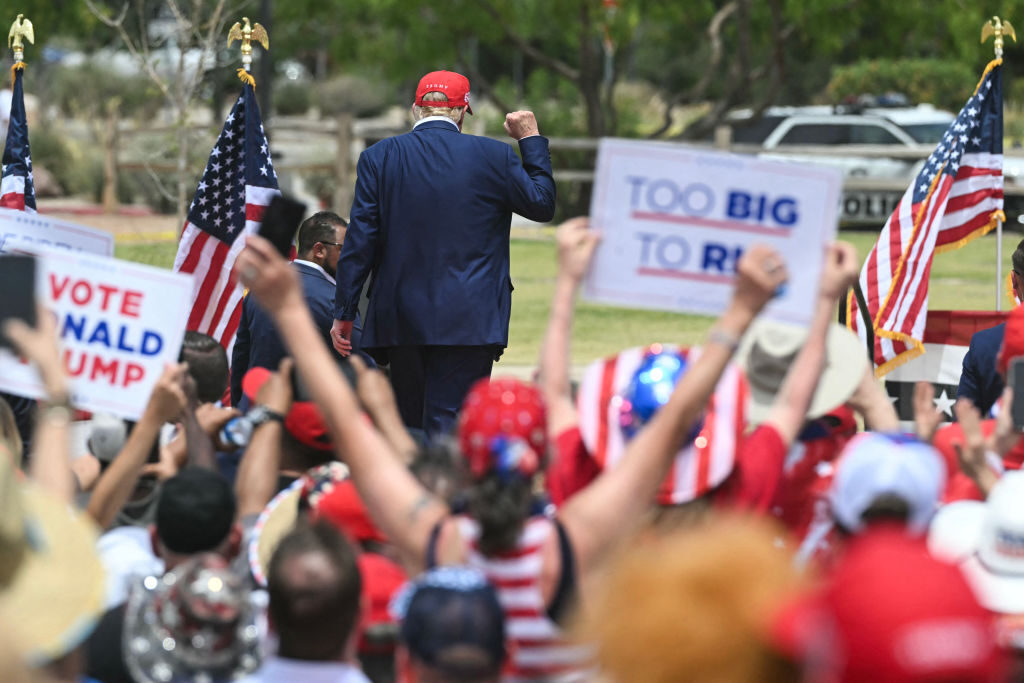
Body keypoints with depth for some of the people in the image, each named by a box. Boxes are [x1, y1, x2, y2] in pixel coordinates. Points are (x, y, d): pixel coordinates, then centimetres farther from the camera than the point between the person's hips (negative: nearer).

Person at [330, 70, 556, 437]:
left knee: (410, 426, 13)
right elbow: (542, 204, 12)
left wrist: (344, 312, 4)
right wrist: (531, 140, 22)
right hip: (469, 321, -2)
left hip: (400, 320, 2)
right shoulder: (493, 156, -2)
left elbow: (360, 241, -1)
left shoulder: (379, 157, 1)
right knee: (448, 428, -5)